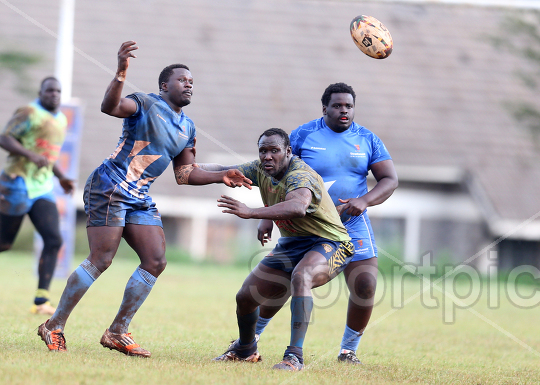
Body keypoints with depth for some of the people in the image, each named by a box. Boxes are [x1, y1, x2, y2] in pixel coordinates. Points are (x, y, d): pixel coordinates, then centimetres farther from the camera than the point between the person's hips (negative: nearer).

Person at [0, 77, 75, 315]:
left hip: (43, 189, 6)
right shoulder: (29, 113, -7)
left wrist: (61, 177, 19)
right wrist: (30, 155, -27)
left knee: (54, 240, -11)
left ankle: (41, 300, -12)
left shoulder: (61, 119, 17)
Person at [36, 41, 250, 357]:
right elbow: (110, 107, -29)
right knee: (101, 260, -12)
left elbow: (184, 174, 22)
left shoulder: (188, 128, 15)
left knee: (156, 261, -1)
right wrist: (121, 74, -44)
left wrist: (220, 177, 11)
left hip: (141, 199, 8)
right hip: (109, 188, -8)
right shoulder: (146, 104, -8)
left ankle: (118, 332, 8)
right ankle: (55, 326, 0)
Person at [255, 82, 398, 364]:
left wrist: (364, 201, -20)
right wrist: (267, 217, -7)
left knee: (365, 286, -11)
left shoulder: (367, 140, 1)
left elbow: (390, 180, -2)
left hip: (352, 225, 1)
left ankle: (348, 350, 6)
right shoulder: (303, 135, -4)